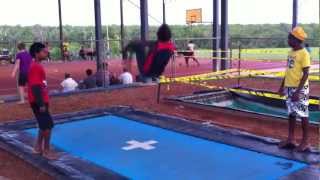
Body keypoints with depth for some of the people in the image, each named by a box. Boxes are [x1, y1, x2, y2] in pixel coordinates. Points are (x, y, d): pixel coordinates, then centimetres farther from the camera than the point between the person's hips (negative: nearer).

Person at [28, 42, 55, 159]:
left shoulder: (37, 66, 13)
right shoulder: (36, 67, -18)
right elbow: (35, 87, -23)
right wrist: (41, 104, -24)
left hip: (40, 101, 10)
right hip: (39, 102, -10)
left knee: (44, 125, 17)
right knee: (48, 125, -5)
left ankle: (38, 147, 25)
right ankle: (46, 150, 4)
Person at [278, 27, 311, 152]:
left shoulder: (304, 53, -13)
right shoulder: (291, 52, 11)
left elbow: (306, 73, -17)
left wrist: (298, 91, -21)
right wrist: (282, 86, 19)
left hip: (300, 89, -8)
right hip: (289, 87, 8)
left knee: (303, 114, 0)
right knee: (291, 113, 13)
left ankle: (305, 142, 9)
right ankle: (291, 139, 22)